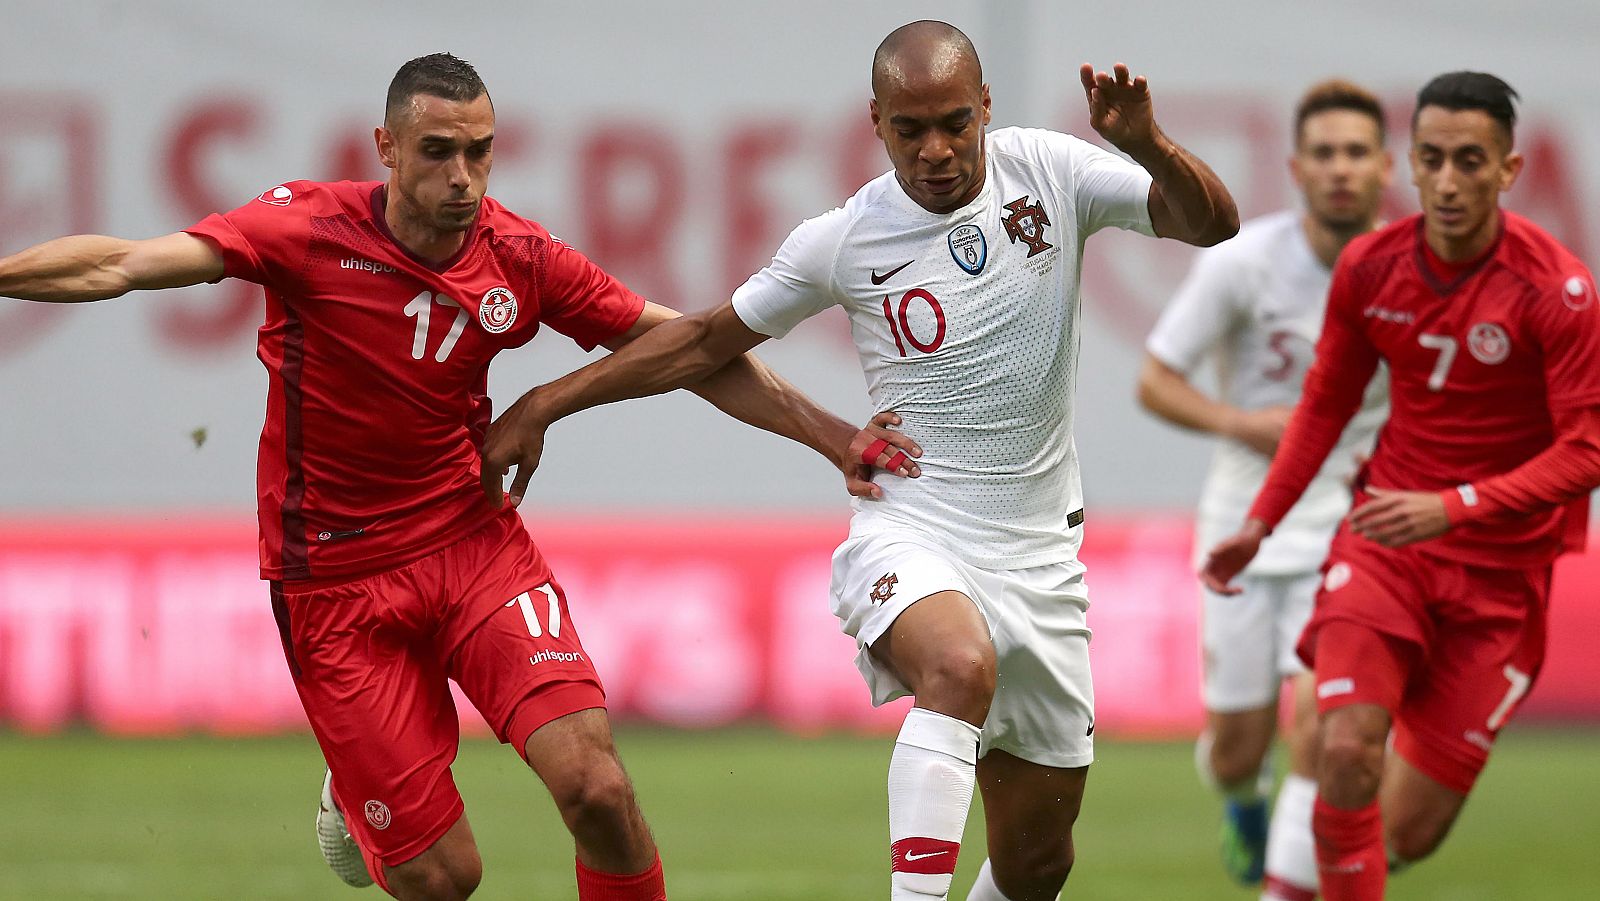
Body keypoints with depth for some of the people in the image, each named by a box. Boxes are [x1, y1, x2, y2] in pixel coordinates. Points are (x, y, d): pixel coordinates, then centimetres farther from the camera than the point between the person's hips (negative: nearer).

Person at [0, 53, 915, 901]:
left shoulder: (522, 258, -5)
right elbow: (126, 265, -20)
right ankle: (353, 798, 32)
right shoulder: (312, 227, -14)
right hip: (336, 580, -2)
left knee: (594, 785, -19)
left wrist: (834, 437, 2)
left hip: (475, 542, 2)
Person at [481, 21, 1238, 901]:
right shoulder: (842, 241, -4)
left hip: (1039, 556, 3)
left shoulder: (1046, 170, -1)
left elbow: (1212, 224, -4)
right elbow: (705, 341, 8)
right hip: (910, 536, -3)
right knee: (962, 665, -39)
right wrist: (543, 404, 6)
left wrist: (1148, 146, -25)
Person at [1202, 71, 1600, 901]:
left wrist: (1453, 507, -28)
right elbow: (1327, 401, 14)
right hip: (1385, 538, 2)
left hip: (1500, 569, -2)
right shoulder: (1369, 266, -2)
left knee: (1411, 830, 1)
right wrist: (1260, 522, 7)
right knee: (1348, 751, -24)